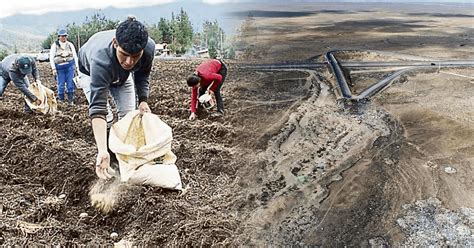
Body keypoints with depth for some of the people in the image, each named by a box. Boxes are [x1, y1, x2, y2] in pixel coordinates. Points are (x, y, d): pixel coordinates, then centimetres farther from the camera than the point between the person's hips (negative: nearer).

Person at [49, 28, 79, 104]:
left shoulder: (70, 45, 9)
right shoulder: (54, 45, 4)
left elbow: (75, 56, 13)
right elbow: (51, 57, 3)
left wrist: (77, 66, 6)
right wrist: (53, 68, -4)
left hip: (70, 65, 1)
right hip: (59, 67, -1)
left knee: (70, 83, -2)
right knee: (61, 84, 1)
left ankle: (71, 100, 8)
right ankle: (61, 100, 13)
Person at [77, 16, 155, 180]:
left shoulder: (149, 47, -36)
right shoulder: (100, 59, -49)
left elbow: (142, 75, -10)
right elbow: (97, 108, -52)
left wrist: (143, 100, -23)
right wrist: (102, 152, -60)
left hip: (122, 75, 4)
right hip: (90, 72, -3)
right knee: (105, 118, -18)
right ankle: (107, 154, 3)